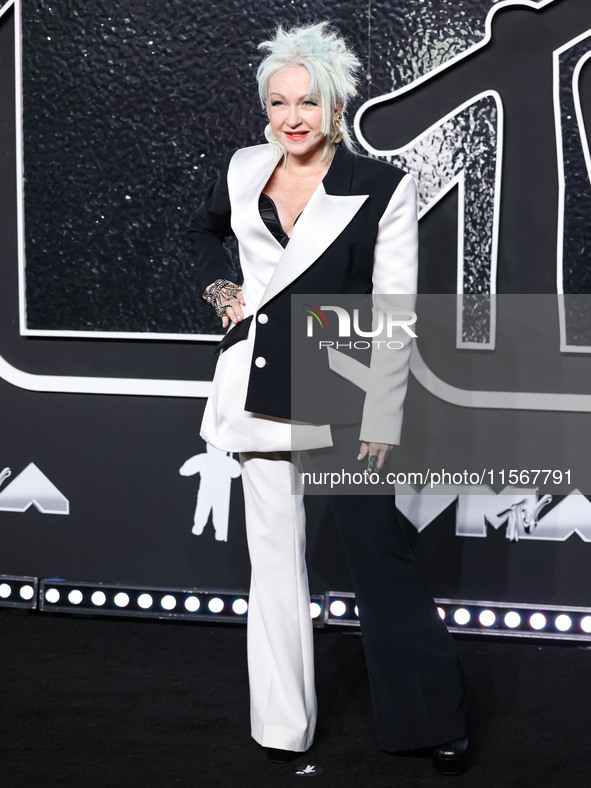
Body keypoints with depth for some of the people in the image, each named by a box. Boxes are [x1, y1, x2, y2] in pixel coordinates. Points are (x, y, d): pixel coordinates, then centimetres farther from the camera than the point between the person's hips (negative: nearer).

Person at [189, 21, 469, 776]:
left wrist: (381, 417, -11)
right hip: (261, 394, 4)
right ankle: (284, 726, 20)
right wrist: (218, 289, 10)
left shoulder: (383, 189, -7)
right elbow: (203, 229, 28)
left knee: (380, 555, 0)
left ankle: (433, 719, 14)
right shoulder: (243, 171, 5)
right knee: (275, 554, 9)